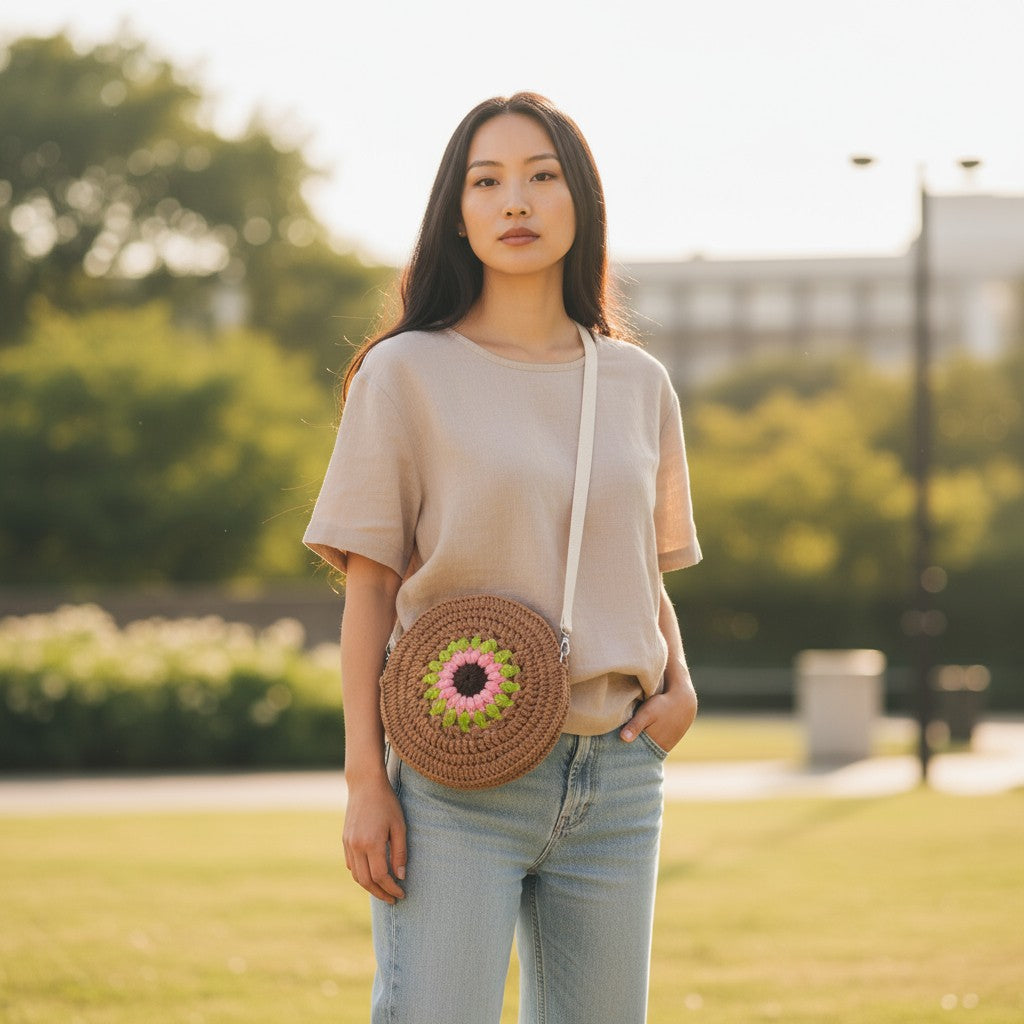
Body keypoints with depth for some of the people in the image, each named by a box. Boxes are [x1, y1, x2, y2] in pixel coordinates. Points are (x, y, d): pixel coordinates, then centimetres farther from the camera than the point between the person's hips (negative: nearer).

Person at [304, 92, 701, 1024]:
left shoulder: (639, 385, 11)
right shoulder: (407, 373, -1)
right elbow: (369, 588, -2)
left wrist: (679, 685, 2)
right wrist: (365, 780, -8)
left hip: (615, 776, 4)